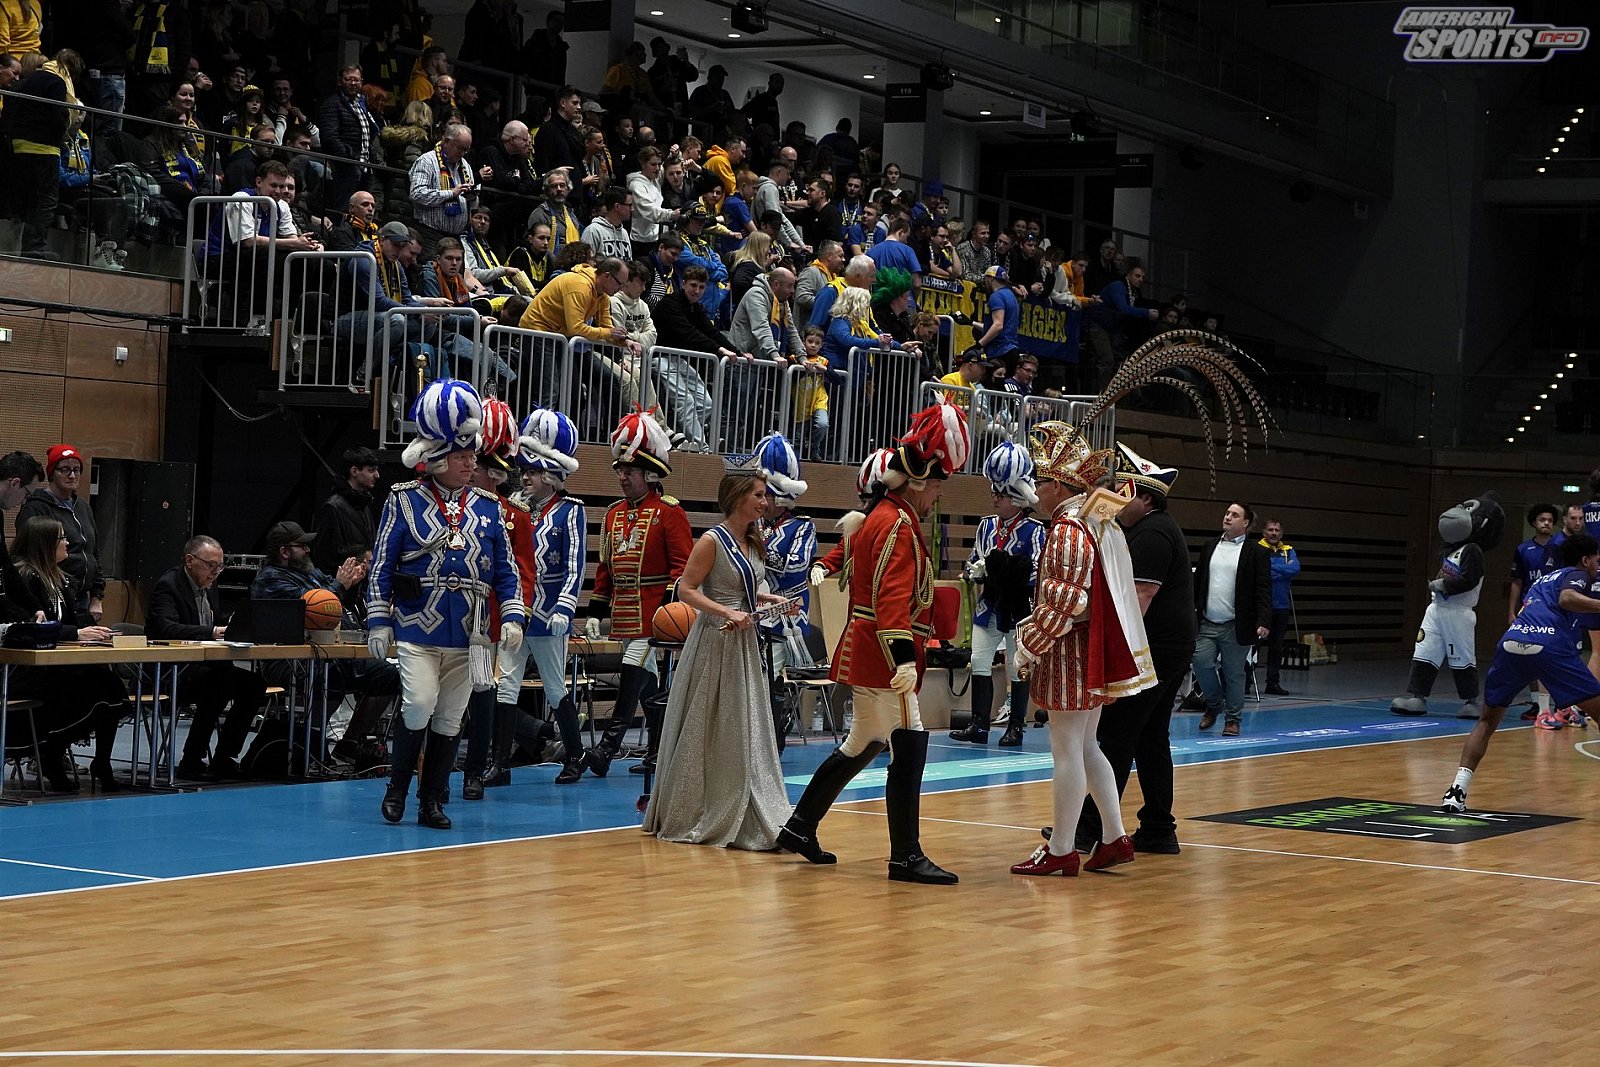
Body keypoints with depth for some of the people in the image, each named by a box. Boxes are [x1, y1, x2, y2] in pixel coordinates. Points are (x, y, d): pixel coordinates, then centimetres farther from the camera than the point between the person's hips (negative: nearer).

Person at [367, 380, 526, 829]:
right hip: (417, 628, -3)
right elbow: (383, 564, 1)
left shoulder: (487, 506, 8)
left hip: (468, 634, 3)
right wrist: (379, 621, -4)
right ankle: (397, 789, 7)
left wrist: (512, 617, -1)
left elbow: (506, 569, 10)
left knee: (450, 718, 7)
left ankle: (431, 801, 17)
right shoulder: (404, 500, 0)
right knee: (419, 705, -15)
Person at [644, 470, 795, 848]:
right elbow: (686, 590, -15)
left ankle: (757, 820, 12)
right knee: (706, 735, 1)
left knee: (748, 733, 7)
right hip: (716, 643, -7)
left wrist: (767, 599, 4)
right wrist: (727, 613, -24)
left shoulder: (752, 542, 10)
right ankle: (687, 818, 13)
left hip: (746, 645, 7)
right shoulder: (712, 541, -13)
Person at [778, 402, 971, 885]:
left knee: (862, 745, 20)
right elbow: (894, 599, -26)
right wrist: (904, 660, -33)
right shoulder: (898, 527, -16)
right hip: (882, 660, -11)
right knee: (909, 750, -10)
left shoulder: (882, 515, 15)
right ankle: (905, 857, -7)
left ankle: (800, 828, 28)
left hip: (868, 657, 11)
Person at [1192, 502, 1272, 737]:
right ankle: (1214, 705, 19)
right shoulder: (1210, 548, 13)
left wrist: (1262, 622, -16)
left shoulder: (1256, 552, -1)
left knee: (1233, 673, 2)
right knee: (1202, 664, -6)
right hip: (1207, 624, 4)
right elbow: (1197, 583, 14)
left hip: (1236, 627, -4)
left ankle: (1232, 719, 15)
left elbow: (1263, 590, -6)